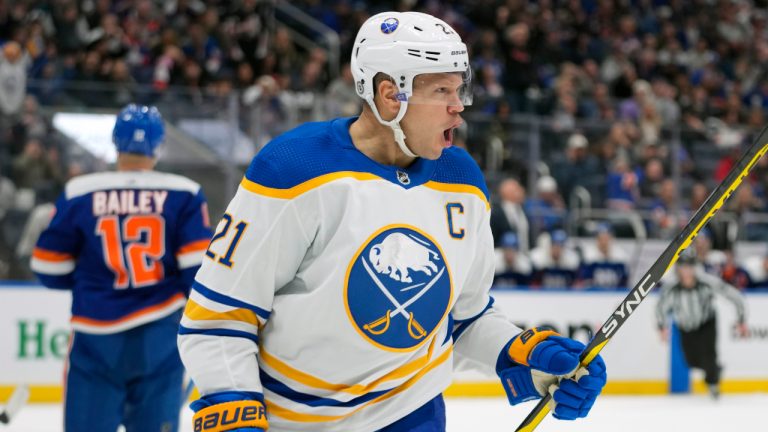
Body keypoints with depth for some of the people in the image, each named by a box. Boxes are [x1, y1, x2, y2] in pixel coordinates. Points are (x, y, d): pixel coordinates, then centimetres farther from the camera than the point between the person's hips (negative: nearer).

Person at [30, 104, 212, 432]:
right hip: (161, 335, 1)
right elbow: (199, 267, -6)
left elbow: (50, 270, 3)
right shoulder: (183, 195, -3)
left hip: (97, 335, -1)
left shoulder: (79, 193, -2)